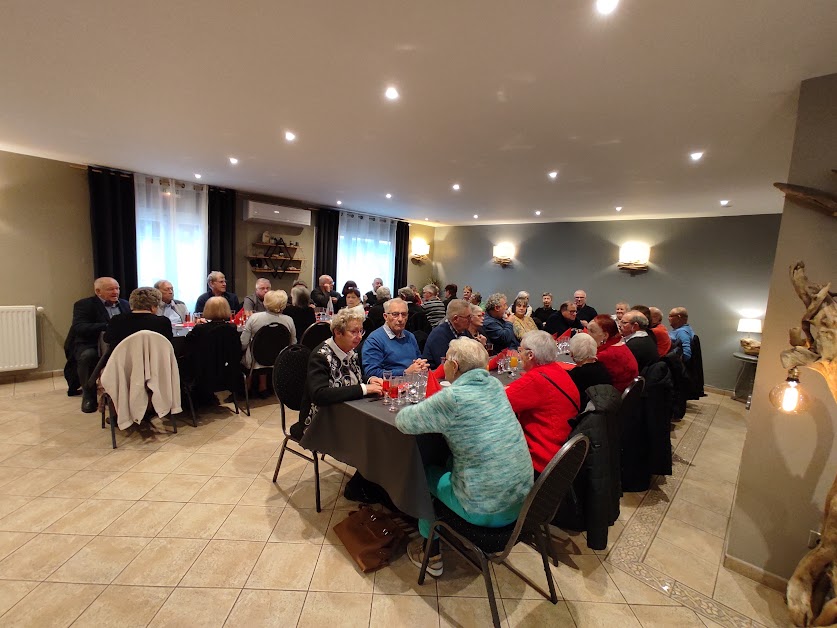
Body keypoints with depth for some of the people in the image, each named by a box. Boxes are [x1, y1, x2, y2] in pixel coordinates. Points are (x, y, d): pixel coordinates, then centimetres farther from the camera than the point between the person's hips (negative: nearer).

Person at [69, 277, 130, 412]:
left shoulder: (125, 304, 16)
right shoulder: (83, 305, 0)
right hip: (90, 345, -3)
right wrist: (107, 326, -30)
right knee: (87, 355, -36)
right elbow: (79, 327, -16)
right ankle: (89, 396, -13)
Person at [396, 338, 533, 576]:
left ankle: (431, 554, 33)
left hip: (486, 511, -6)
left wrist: (424, 408, 5)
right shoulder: (494, 385, -2)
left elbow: (402, 420, -14)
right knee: (452, 463, 27)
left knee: (426, 473, 17)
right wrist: (433, 408, 5)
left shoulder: (453, 397, -24)